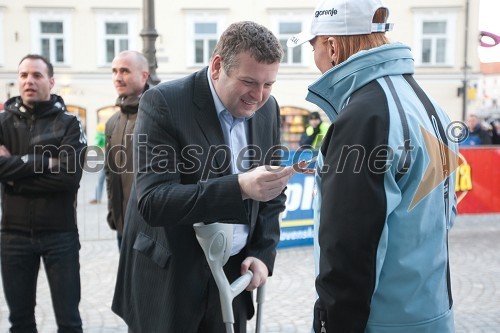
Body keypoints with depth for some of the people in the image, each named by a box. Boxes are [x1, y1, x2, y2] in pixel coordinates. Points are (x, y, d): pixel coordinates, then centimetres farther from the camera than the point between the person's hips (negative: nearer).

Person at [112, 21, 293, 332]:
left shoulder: (268, 110, 1)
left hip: (232, 275, 5)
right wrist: (240, 188, -35)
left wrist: (263, 253, -3)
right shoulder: (163, 103, -16)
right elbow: (152, 202, -25)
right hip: (168, 279, -4)